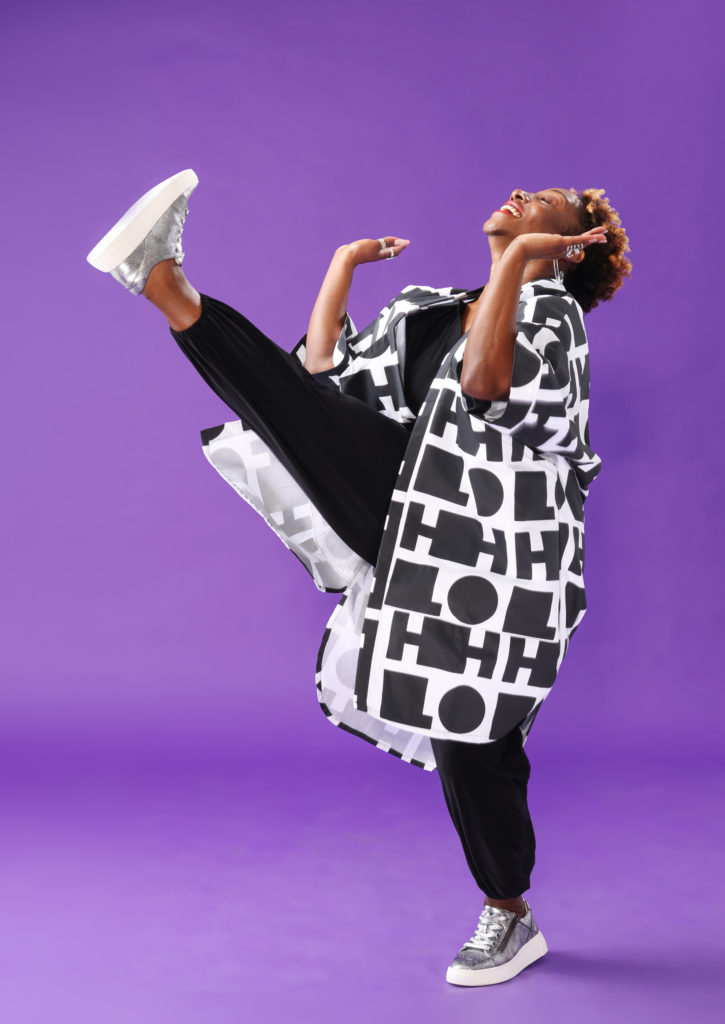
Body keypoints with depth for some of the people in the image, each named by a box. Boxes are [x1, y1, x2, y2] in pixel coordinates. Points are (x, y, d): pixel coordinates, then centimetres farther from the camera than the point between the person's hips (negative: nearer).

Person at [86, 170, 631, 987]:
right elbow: (325, 369, 16)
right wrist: (347, 261, 20)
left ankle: (509, 919, 22)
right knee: (293, 398, -9)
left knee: (470, 737, 2)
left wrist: (518, 255, -22)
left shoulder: (552, 312, -7)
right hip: (409, 515, 6)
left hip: (486, 552, -6)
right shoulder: (428, 308, 15)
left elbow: (487, 385, -29)